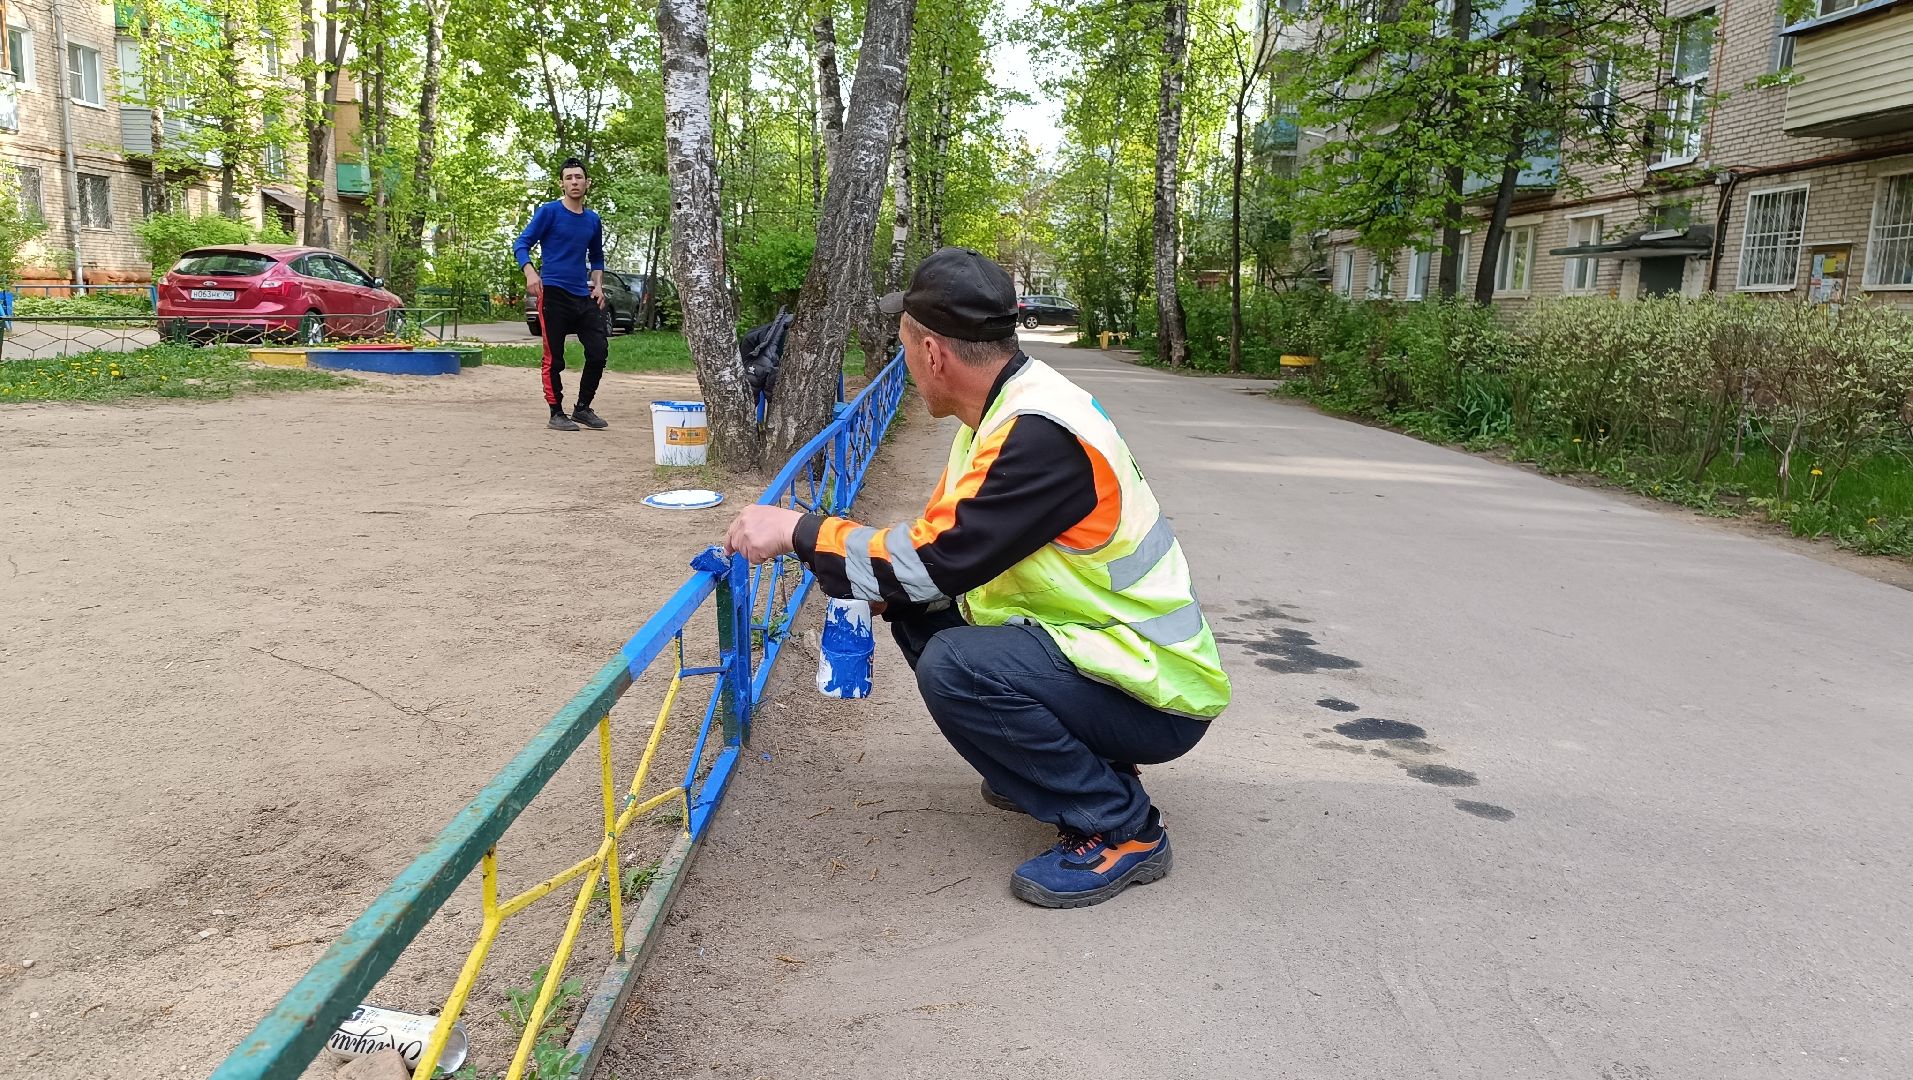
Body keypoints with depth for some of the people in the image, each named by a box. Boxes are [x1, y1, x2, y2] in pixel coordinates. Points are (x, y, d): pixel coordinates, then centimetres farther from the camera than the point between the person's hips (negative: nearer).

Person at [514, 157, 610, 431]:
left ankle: (583, 408, 16)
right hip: (553, 293, -5)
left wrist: (598, 285, 11)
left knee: (599, 351, 1)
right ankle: (556, 414, 7)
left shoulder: (593, 220, 14)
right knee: (553, 358, -3)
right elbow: (521, 244, -5)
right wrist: (530, 273, -21)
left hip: (584, 297, 6)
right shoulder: (548, 212, -3)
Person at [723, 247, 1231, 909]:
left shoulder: (1043, 433, -26)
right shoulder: (1005, 408, 4)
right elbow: (948, 541, 13)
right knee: (916, 613, 6)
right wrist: (877, 588, -1)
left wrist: (798, 530, -17)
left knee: (956, 667, -29)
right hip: (1091, 642, 9)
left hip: (1156, 694, -9)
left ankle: (1121, 827, -8)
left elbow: (937, 561, -27)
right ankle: (1067, 762, 17)